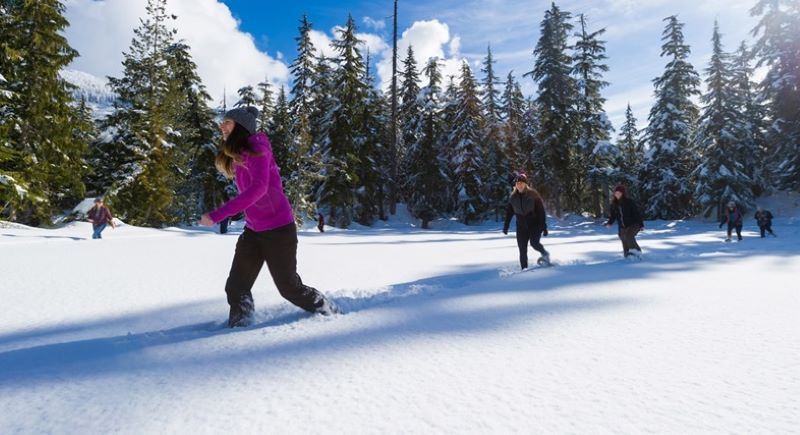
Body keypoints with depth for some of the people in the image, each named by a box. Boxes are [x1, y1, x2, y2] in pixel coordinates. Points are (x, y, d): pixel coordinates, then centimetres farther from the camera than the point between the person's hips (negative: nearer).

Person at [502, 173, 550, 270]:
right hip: (521, 226, 3)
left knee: (534, 242, -20)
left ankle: (545, 254, 11)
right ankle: (524, 268, 9)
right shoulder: (513, 197, 3)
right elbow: (509, 212, 12)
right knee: (522, 249, -2)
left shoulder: (533, 194, -7)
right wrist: (506, 226, 5)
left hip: (535, 224, -3)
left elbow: (541, 211, -8)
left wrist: (544, 227, -12)